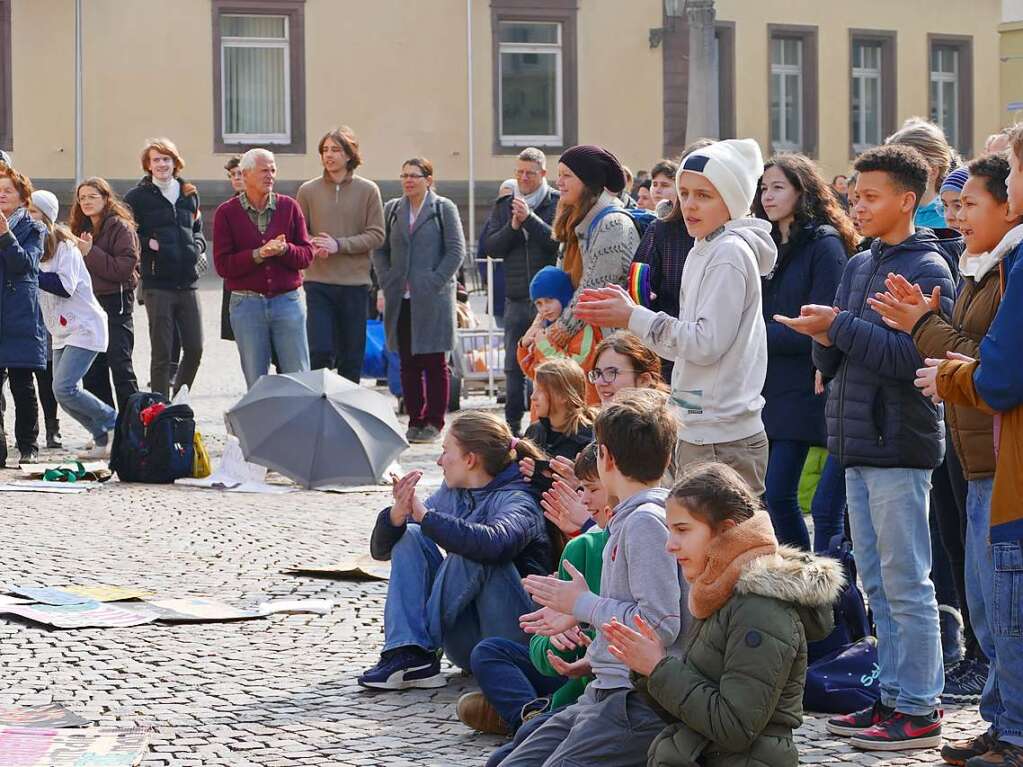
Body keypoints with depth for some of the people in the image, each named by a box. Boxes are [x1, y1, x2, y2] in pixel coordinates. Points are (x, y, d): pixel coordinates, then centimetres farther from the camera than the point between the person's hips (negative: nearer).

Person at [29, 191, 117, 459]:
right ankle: (105, 440, 14)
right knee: (64, 392, 3)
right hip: (62, 332, 8)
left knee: (64, 388, -18)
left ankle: (114, 423, 0)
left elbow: (66, 286, -22)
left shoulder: (64, 245, -13)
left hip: (85, 327, -8)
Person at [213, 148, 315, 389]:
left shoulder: (289, 207, 6)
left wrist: (284, 249, -16)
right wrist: (258, 254, -18)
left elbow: (307, 254, 4)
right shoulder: (227, 213, 1)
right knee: (256, 384, 4)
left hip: (288, 300, 1)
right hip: (247, 303, -1)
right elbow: (222, 265, -6)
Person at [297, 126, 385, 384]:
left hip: (355, 284, 0)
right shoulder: (308, 190, 5)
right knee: (320, 352, -10)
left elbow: (376, 235, -2)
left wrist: (339, 245, -13)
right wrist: (312, 247, -15)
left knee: (352, 358, 5)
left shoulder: (367, 190, 2)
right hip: (318, 282, 0)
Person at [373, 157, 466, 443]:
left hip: (432, 299, -4)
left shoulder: (444, 209, 1)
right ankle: (415, 420, 12)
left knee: (434, 363, -1)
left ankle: (434, 422, 5)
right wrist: (387, 281, 0)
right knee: (408, 363, 5)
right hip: (401, 299, 4)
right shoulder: (392, 209, 12)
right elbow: (380, 250, 14)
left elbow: (456, 250, -3)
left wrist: (434, 283, -10)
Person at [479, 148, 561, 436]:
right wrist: (512, 227, -9)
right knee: (514, 366, 7)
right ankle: (512, 425, 14)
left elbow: (560, 240, -14)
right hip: (516, 299, 4)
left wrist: (530, 218, -18)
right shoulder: (504, 205, 13)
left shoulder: (558, 204, 0)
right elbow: (489, 247, 5)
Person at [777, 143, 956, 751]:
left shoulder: (928, 269, -9)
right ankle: (894, 696, 20)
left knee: (905, 583, -4)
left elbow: (915, 357, -20)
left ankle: (919, 710, 1)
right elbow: (831, 360, 15)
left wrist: (841, 326, -19)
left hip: (900, 447, -8)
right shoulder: (859, 266, 14)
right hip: (859, 443, 8)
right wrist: (825, 339, -7)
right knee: (877, 582, 13)